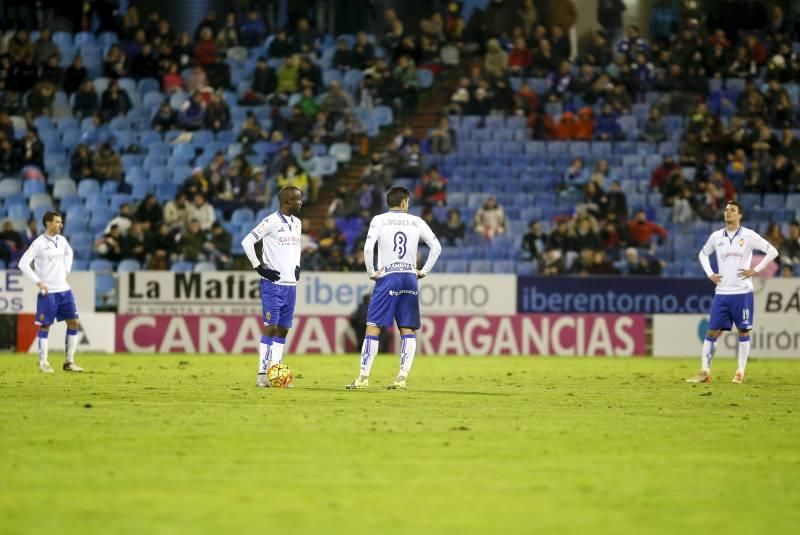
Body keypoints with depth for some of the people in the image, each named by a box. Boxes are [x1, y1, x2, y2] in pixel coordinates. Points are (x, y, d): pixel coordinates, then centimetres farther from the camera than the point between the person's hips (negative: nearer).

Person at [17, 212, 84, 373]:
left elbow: (69, 253, 30)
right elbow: (23, 263, -13)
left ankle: (69, 362, 10)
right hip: (48, 292, -6)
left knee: (74, 323, 3)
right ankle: (43, 363, 6)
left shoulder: (62, 240, 7)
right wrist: (38, 282, -15)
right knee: (45, 326, -2)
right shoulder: (39, 243, -11)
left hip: (64, 290, 6)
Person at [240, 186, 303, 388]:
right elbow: (247, 242, -11)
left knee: (283, 329, 6)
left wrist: (297, 265, 15)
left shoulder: (297, 223, 12)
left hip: (290, 283, 7)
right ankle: (262, 374, -8)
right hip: (273, 283, -7)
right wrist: (260, 268, -12)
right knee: (271, 327, -10)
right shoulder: (271, 222, -11)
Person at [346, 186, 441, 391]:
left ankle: (363, 377, -6)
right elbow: (436, 247, 6)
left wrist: (371, 273, -1)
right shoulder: (416, 222, 9)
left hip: (387, 277, -2)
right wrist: (424, 271, 10)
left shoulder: (379, 220, 2)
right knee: (408, 330, 6)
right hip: (410, 278, 2)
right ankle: (402, 378, -2)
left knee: (373, 327, -2)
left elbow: (368, 248, -11)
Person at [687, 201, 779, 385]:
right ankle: (705, 372, 0)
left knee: (744, 332, 0)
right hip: (722, 292, 3)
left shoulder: (748, 236, -3)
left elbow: (772, 251, -3)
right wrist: (710, 274, 9)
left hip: (742, 292, -3)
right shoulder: (716, 236, 7)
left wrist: (755, 270, -9)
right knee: (712, 332, -1)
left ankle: (740, 372, 8)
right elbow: (703, 254, 24)